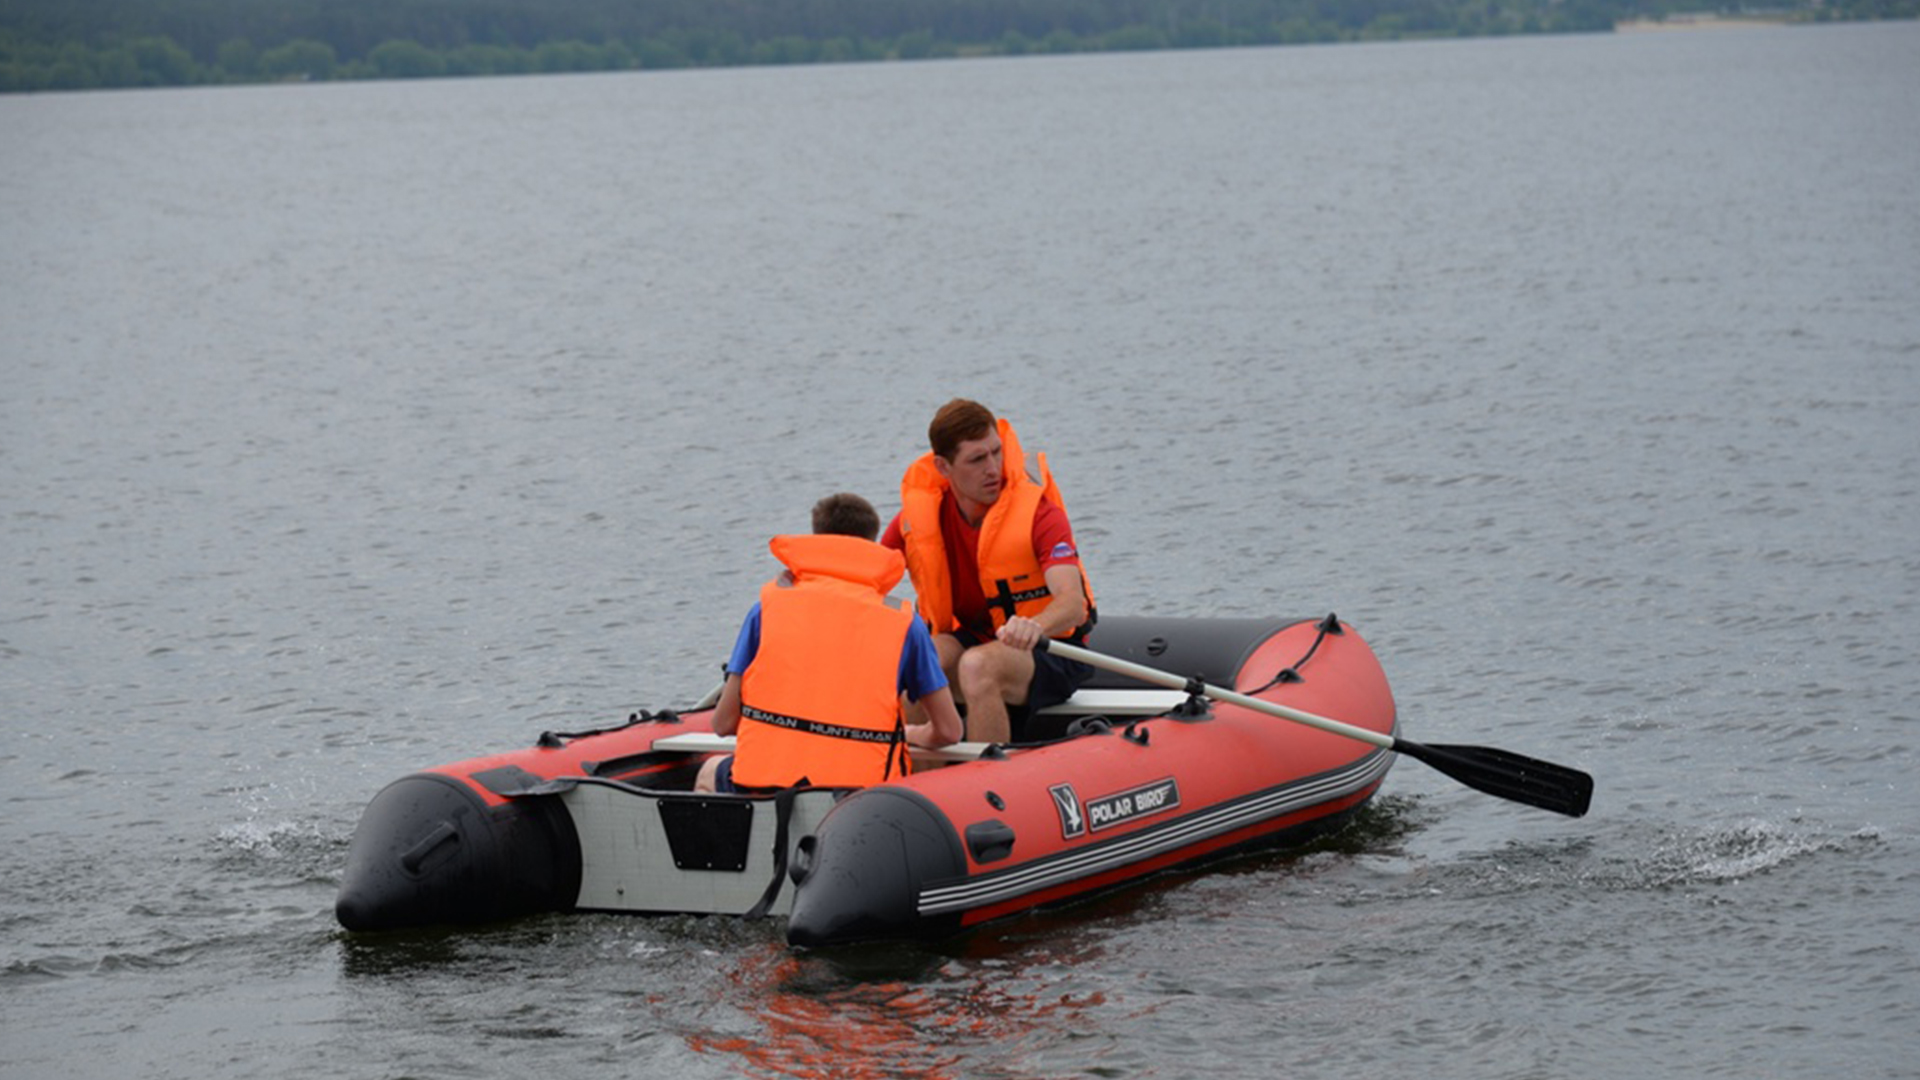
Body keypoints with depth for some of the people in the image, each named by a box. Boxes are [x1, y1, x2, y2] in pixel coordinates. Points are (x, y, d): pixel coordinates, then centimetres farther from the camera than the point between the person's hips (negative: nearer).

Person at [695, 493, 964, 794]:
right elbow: (948, 731, 8)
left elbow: (724, 723, 6)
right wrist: (907, 733, 31)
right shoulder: (904, 623, 6)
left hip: (762, 787, 1)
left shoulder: (769, 606, 7)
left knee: (710, 774, 34)